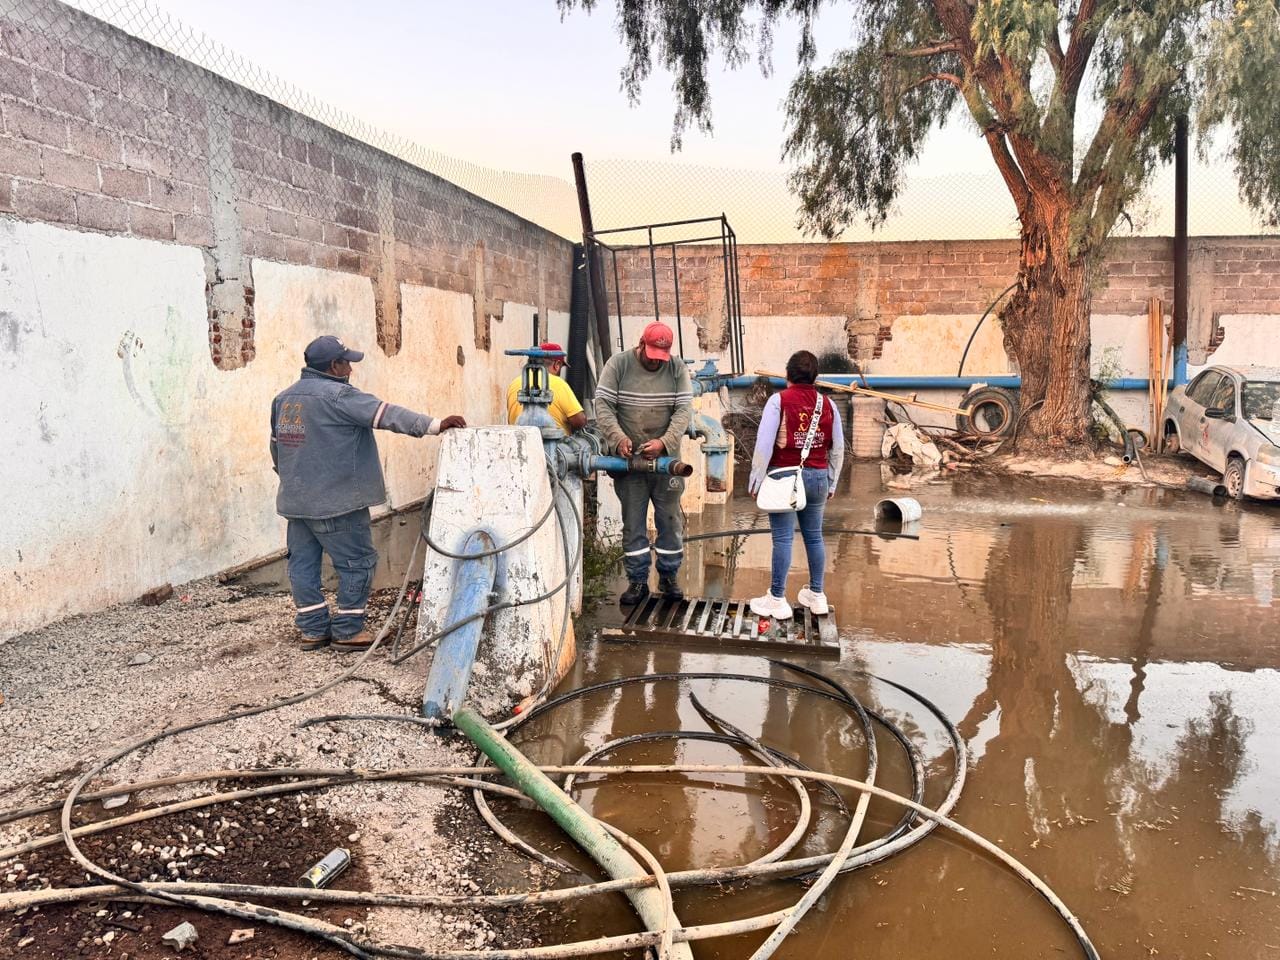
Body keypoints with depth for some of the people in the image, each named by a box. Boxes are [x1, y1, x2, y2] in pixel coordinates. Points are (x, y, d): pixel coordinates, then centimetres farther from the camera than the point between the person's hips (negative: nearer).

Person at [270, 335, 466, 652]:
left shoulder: (284, 398, 13)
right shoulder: (337, 395, -14)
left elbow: (277, 447, 22)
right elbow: (386, 414, -21)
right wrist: (435, 425, -24)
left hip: (295, 500, 9)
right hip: (334, 501, -9)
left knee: (304, 562, 12)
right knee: (358, 562, 2)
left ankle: (313, 629, 18)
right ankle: (347, 630, 6)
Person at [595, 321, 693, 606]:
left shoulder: (677, 368, -1)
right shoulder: (618, 364, -4)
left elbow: (684, 410, -4)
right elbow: (603, 405, -6)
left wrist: (664, 442, -18)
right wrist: (618, 438, -20)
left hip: (665, 459, 1)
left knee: (670, 520, 8)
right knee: (633, 523, 6)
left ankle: (669, 576, 24)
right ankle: (637, 580, 17)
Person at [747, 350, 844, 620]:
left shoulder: (779, 400, -7)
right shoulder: (827, 404, 6)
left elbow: (764, 443, -12)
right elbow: (838, 448, 10)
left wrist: (756, 479, -5)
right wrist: (831, 483, 20)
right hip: (817, 477, 4)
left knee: (783, 538, -1)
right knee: (814, 536, 14)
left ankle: (777, 600, 5)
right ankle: (816, 595, 25)